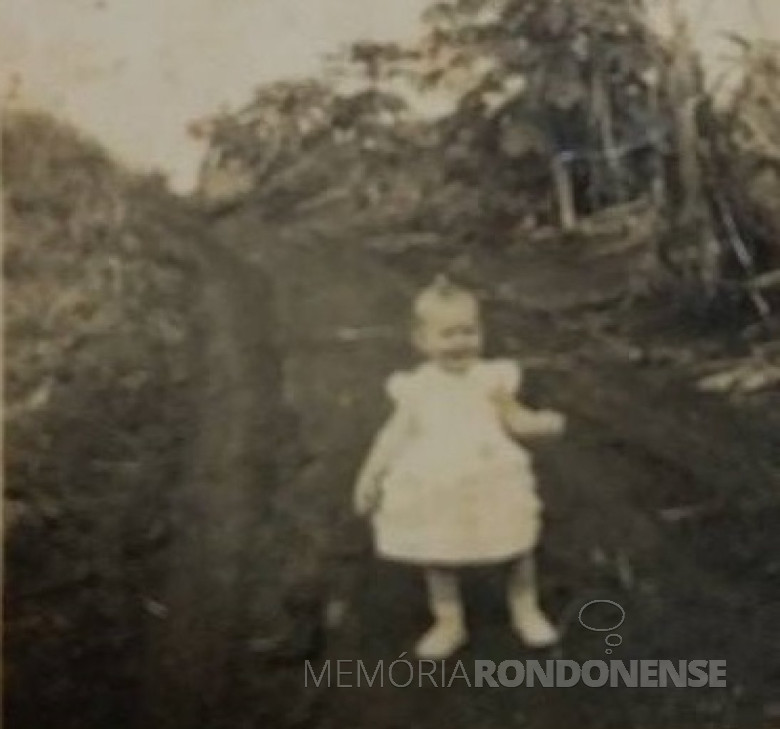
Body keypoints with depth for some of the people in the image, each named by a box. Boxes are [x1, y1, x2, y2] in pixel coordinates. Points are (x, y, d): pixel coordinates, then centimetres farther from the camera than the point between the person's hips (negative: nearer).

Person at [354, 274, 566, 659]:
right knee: (439, 557, 11)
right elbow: (395, 435, 0)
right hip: (435, 490, 0)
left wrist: (542, 422, -21)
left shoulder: (491, 378, -5)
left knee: (517, 550, 11)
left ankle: (527, 612, 34)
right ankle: (449, 623, 31)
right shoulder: (416, 388, -4)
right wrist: (369, 477, -2)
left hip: (492, 483, 0)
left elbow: (515, 420, -1)